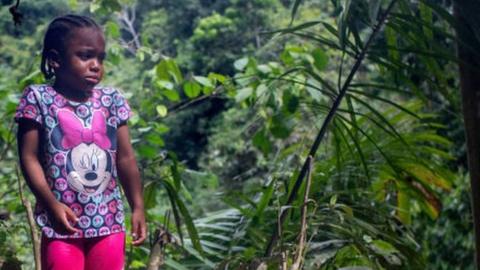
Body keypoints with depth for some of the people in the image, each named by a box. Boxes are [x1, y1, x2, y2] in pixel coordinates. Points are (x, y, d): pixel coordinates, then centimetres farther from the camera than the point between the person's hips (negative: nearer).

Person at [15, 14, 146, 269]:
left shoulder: (111, 99, 4)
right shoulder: (39, 99, -6)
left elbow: (125, 158, 7)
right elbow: (29, 158, -8)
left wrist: (138, 207, 4)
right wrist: (51, 203, -19)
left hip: (108, 218, 3)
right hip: (63, 220, -3)